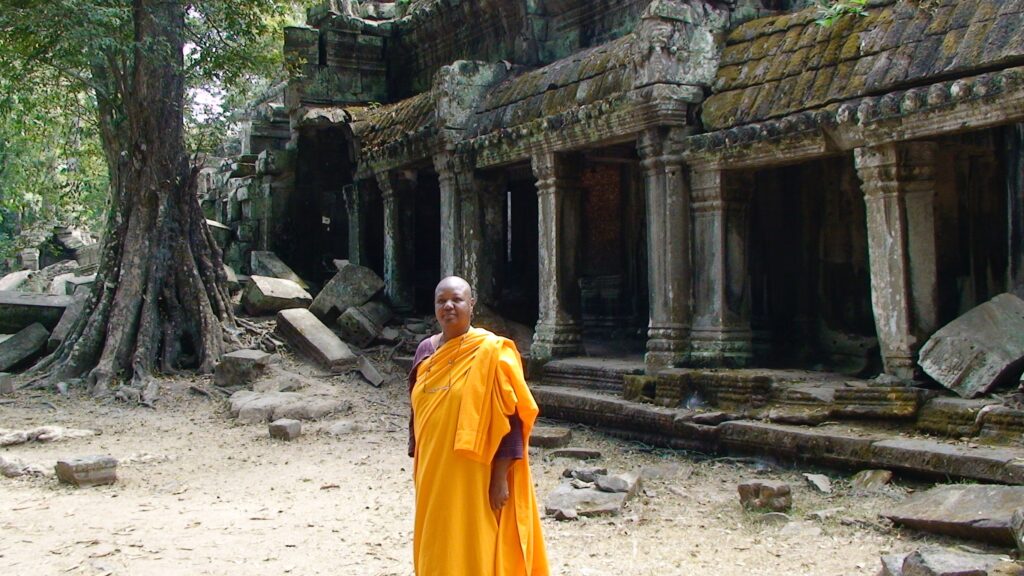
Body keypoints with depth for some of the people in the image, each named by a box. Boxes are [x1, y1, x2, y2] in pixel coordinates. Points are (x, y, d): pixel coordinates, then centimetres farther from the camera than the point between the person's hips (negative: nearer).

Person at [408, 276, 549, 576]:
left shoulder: (491, 352, -11)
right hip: (434, 474, 6)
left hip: (475, 477, -6)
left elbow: (510, 419, -13)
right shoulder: (426, 350, 7)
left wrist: (501, 477, -16)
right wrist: (418, 467, 13)